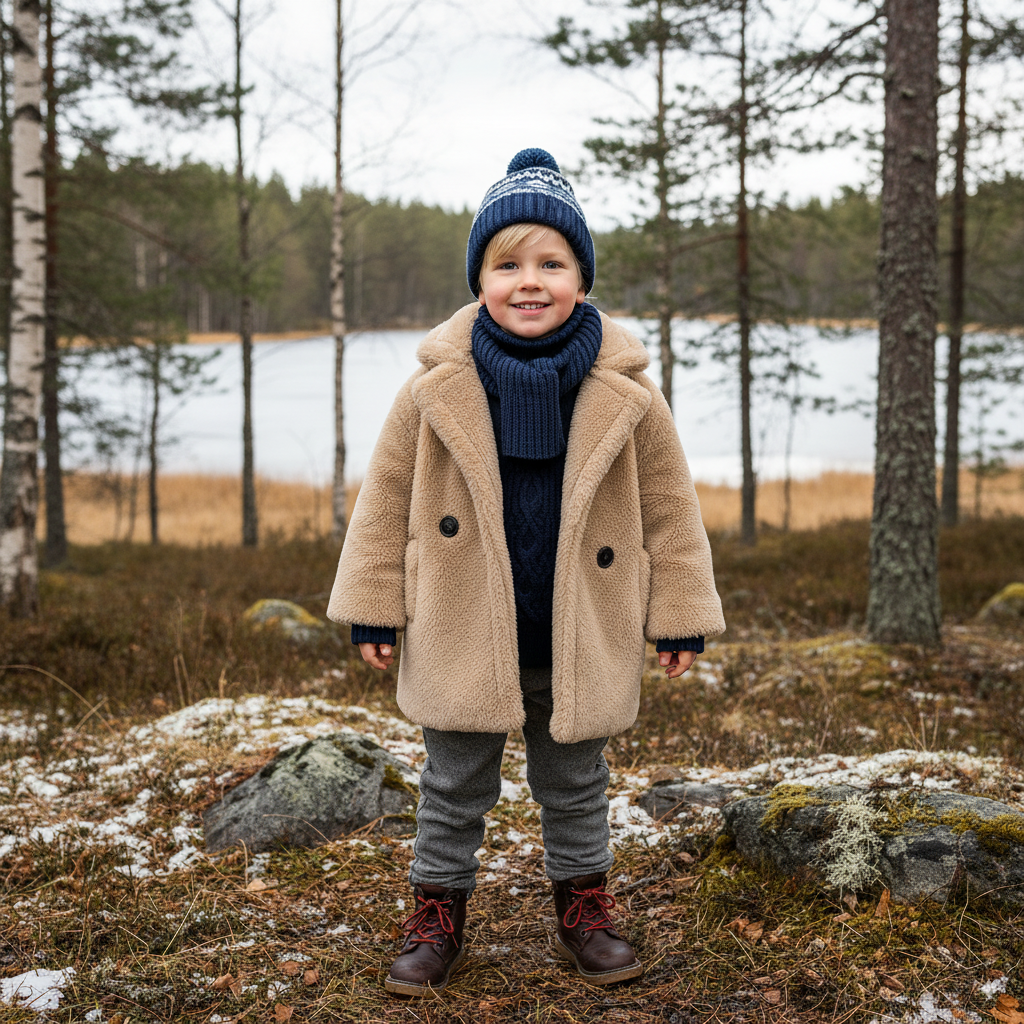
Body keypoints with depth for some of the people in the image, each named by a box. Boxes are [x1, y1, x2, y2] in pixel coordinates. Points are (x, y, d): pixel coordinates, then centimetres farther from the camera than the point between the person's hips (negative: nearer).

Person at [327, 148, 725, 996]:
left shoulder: (625, 392, -8)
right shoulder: (436, 389, -9)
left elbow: (669, 506, 1)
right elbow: (386, 499, 0)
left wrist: (680, 615, 3)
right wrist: (373, 607, 1)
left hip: (580, 641, 1)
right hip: (463, 636, 0)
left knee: (576, 787, 18)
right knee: (454, 789, 13)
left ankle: (584, 909, 37)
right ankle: (439, 917, 30)